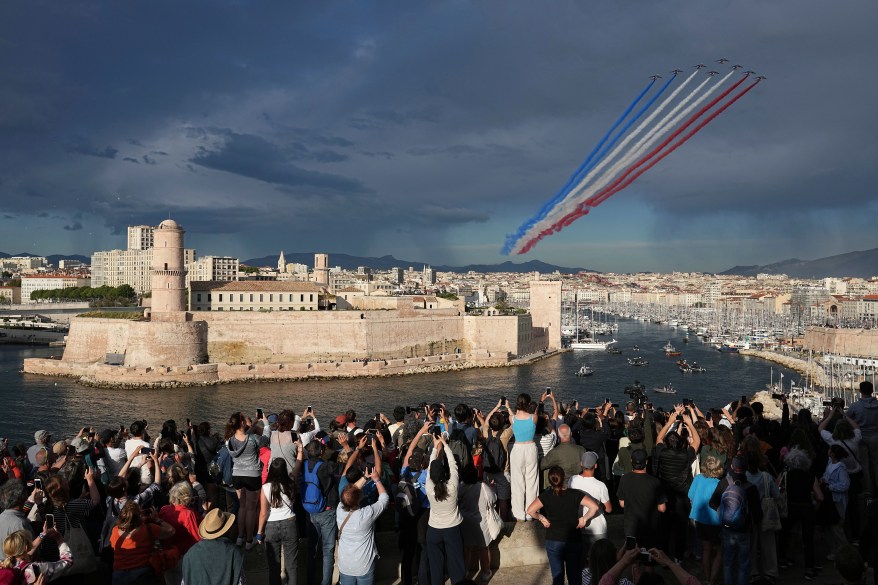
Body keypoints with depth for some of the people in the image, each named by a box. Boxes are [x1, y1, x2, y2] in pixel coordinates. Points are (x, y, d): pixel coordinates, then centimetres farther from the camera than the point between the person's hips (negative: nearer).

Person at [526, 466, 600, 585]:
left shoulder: (546, 496, -11)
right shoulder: (575, 494, -11)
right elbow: (595, 507, -18)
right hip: (574, 541, 0)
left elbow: (530, 510, -20)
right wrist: (584, 518, -5)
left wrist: (542, 518, -4)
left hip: (553, 541, 0)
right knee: (574, 575, 14)